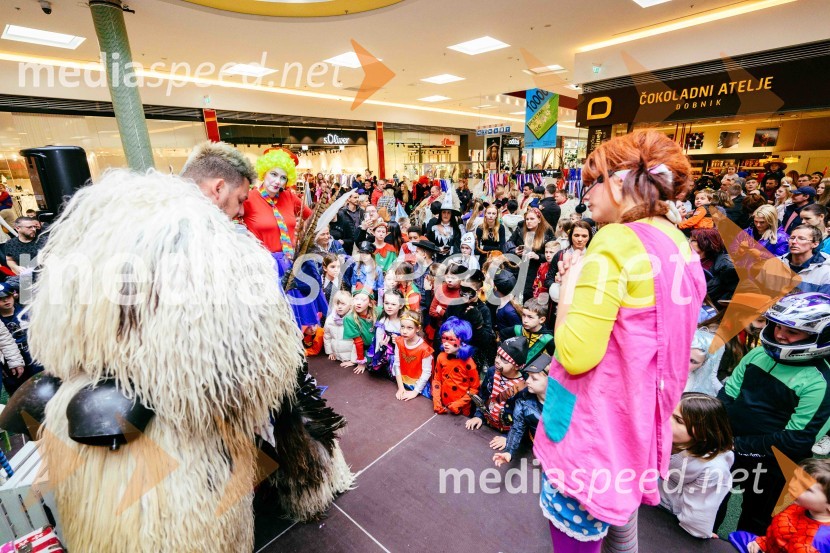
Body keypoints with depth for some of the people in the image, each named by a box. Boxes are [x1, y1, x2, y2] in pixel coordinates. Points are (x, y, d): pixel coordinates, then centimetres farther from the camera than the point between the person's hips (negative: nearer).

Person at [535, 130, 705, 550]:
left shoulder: (615, 241, -21)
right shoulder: (679, 244, 6)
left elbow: (575, 355, -26)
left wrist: (570, 283, -13)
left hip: (597, 421, -9)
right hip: (640, 415, 9)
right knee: (618, 512, 28)